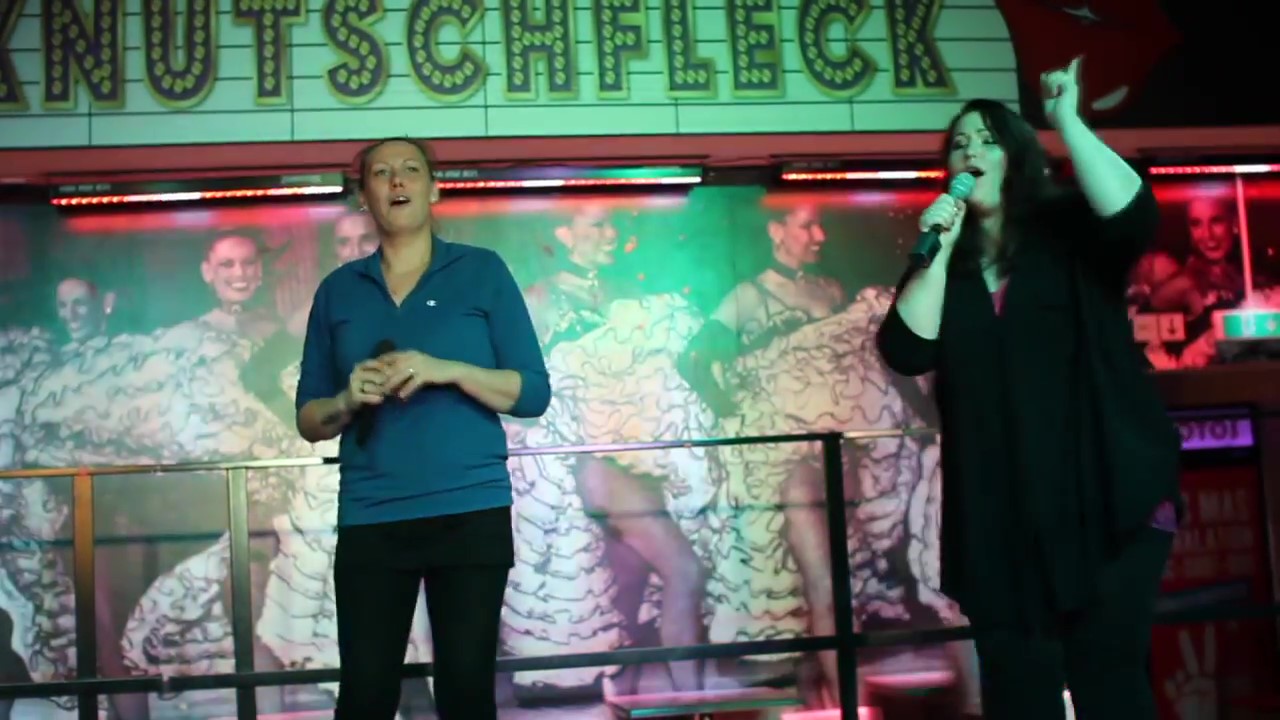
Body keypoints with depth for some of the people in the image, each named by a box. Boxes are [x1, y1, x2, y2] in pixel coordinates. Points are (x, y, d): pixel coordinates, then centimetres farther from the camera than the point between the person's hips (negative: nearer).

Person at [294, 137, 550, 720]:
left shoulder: (483, 272, 6)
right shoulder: (338, 290, 13)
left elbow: (534, 393, 1)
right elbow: (308, 420, 14)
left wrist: (447, 371, -13)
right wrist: (347, 402, -7)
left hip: (471, 514, -2)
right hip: (369, 521, 2)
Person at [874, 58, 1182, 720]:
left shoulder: (1069, 231, 4)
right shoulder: (943, 263, 12)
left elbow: (1131, 214, -18)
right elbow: (906, 353, -3)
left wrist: (1067, 119, -14)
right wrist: (938, 250, -8)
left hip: (1109, 498, -3)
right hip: (1000, 513, 3)